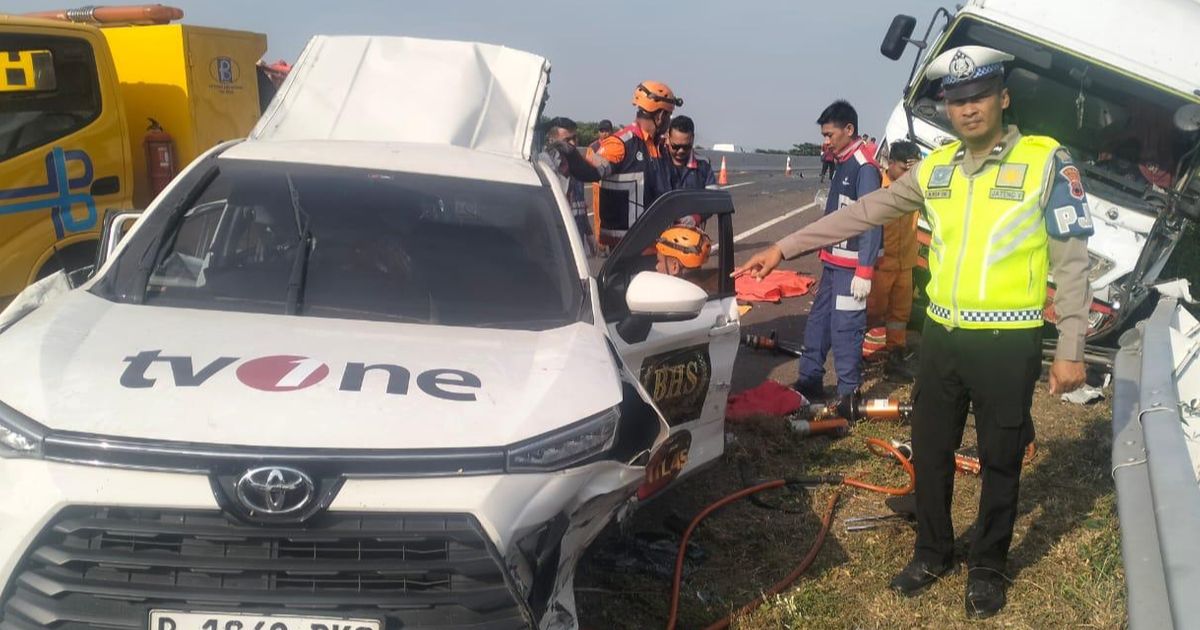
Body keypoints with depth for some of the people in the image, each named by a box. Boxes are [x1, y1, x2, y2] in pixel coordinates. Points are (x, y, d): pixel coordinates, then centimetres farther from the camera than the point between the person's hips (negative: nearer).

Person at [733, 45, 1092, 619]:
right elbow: (861, 214, 8)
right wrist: (784, 248, 4)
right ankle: (932, 552, 34)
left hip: (1008, 343, -4)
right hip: (942, 336, 4)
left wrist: (1070, 349, -9)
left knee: (1000, 461, 10)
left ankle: (987, 567, 29)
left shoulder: (1047, 162, -7)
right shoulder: (935, 169, 6)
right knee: (930, 452, 14)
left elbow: (1071, 261, -6)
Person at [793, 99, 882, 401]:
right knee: (818, 321, 14)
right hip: (833, 261, 9)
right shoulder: (843, 163, 14)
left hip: (851, 266, -9)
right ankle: (810, 382, 25)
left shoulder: (864, 167, -15)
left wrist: (865, 272, -22)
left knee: (844, 328, -5)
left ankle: (848, 395, 5)